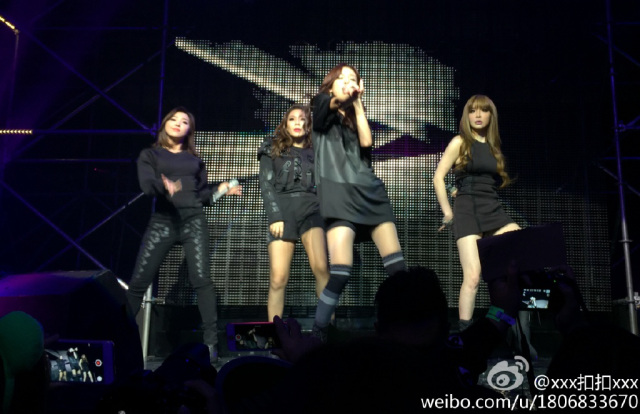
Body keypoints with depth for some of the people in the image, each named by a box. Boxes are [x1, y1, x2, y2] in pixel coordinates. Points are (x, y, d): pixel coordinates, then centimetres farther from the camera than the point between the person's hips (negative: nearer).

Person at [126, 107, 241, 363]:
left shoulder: (194, 159, 20)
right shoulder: (150, 154, 12)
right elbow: (146, 185, -8)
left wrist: (220, 189, 2)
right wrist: (164, 186, -29)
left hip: (193, 221, 1)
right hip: (162, 221, -1)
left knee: (201, 280, -12)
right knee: (138, 282, -4)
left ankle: (211, 342, -12)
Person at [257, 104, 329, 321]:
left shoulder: (315, 153, 20)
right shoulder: (272, 150, 16)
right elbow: (266, 185, 6)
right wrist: (275, 216, -7)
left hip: (311, 208, 1)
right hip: (282, 211, 0)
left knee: (321, 268, -22)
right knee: (278, 279, -7)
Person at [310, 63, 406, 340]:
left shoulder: (356, 118, 24)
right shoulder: (322, 107, 13)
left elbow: (367, 142, 2)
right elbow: (335, 103, -12)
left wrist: (357, 101, 6)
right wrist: (345, 98, -33)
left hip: (370, 191, 5)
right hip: (339, 194, -5)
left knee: (397, 266, -4)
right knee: (340, 272, -17)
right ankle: (317, 335, -5)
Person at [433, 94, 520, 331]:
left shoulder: (493, 146, 17)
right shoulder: (460, 142, 2)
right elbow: (438, 176, -3)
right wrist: (447, 212, -6)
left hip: (494, 210, 5)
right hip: (467, 211, -5)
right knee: (473, 276, -14)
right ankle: (464, 329, -8)